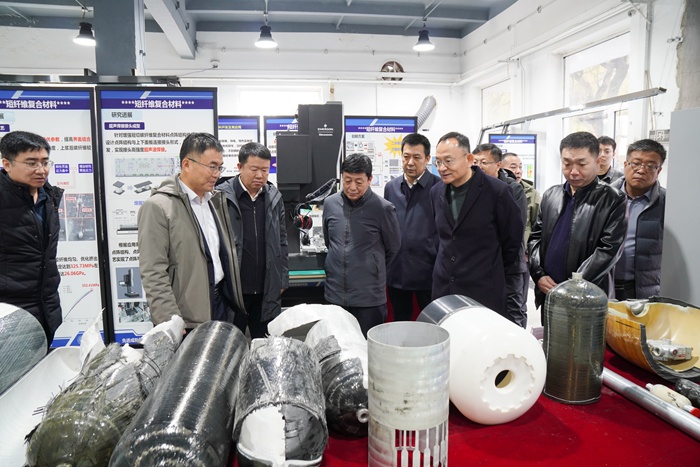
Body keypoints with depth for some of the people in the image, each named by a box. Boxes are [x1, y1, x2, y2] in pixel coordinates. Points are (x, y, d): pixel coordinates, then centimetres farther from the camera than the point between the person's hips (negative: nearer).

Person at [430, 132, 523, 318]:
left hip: (484, 291, -4)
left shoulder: (497, 191, -11)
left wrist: (494, 273, 7)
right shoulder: (436, 192, 5)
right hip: (442, 289, 5)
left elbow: (513, 239, -1)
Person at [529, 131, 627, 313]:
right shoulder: (550, 195, 8)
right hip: (547, 293, 4)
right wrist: (538, 274, -4)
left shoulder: (613, 201, -6)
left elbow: (608, 250, -13)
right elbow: (536, 237, 10)